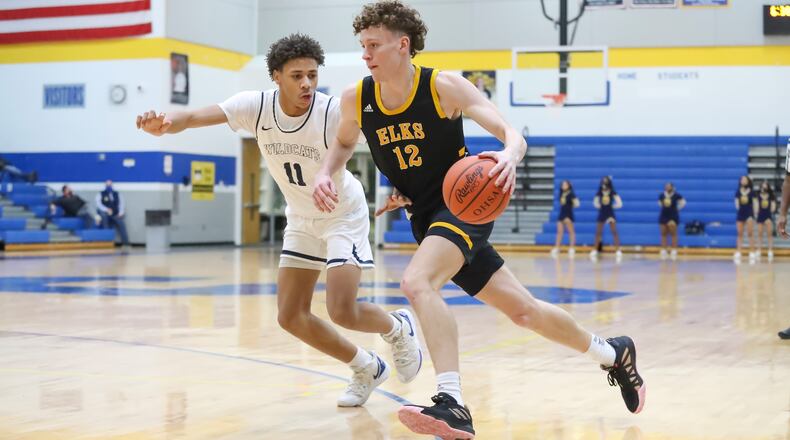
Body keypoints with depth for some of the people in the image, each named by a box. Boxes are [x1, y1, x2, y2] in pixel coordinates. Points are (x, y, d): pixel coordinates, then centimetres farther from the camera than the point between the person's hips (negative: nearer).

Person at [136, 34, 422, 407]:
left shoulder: (335, 113, -29)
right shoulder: (255, 106, -20)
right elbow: (197, 116, -32)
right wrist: (166, 123, -55)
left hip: (343, 214, -5)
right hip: (301, 219, 5)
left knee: (342, 311, -18)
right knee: (291, 316, 1)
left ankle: (398, 327, 17)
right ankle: (367, 369, 21)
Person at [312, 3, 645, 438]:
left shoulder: (443, 87, -16)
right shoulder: (356, 99, -3)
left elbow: (512, 134, -18)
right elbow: (343, 143, 18)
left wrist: (509, 156, -42)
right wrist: (326, 173, -3)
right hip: (425, 218, 5)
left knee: (416, 282, -33)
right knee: (523, 310, 11)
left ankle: (452, 404, -36)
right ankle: (612, 353, 34)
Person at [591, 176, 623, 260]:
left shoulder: (613, 193, -7)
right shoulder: (599, 193, 0)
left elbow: (619, 204, -8)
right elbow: (595, 202, 15)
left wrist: (612, 206, -2)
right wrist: (600, 206, 2)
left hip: (610, 214, -3)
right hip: (602, 214, 3)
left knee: (614, 232, -9)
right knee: (598, 232, 7)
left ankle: (618, 250, -10)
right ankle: (595, 250, 16)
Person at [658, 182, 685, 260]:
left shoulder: (676, 195, -9)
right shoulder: (661, 195, 0)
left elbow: (683, 202, 4)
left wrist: (677, 209, 7)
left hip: (673, 216, -3)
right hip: (663, 216, 4)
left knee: (673, 234, -2)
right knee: (663, 234, 5)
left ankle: (674, 251, 1)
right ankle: (663, 251, 10)